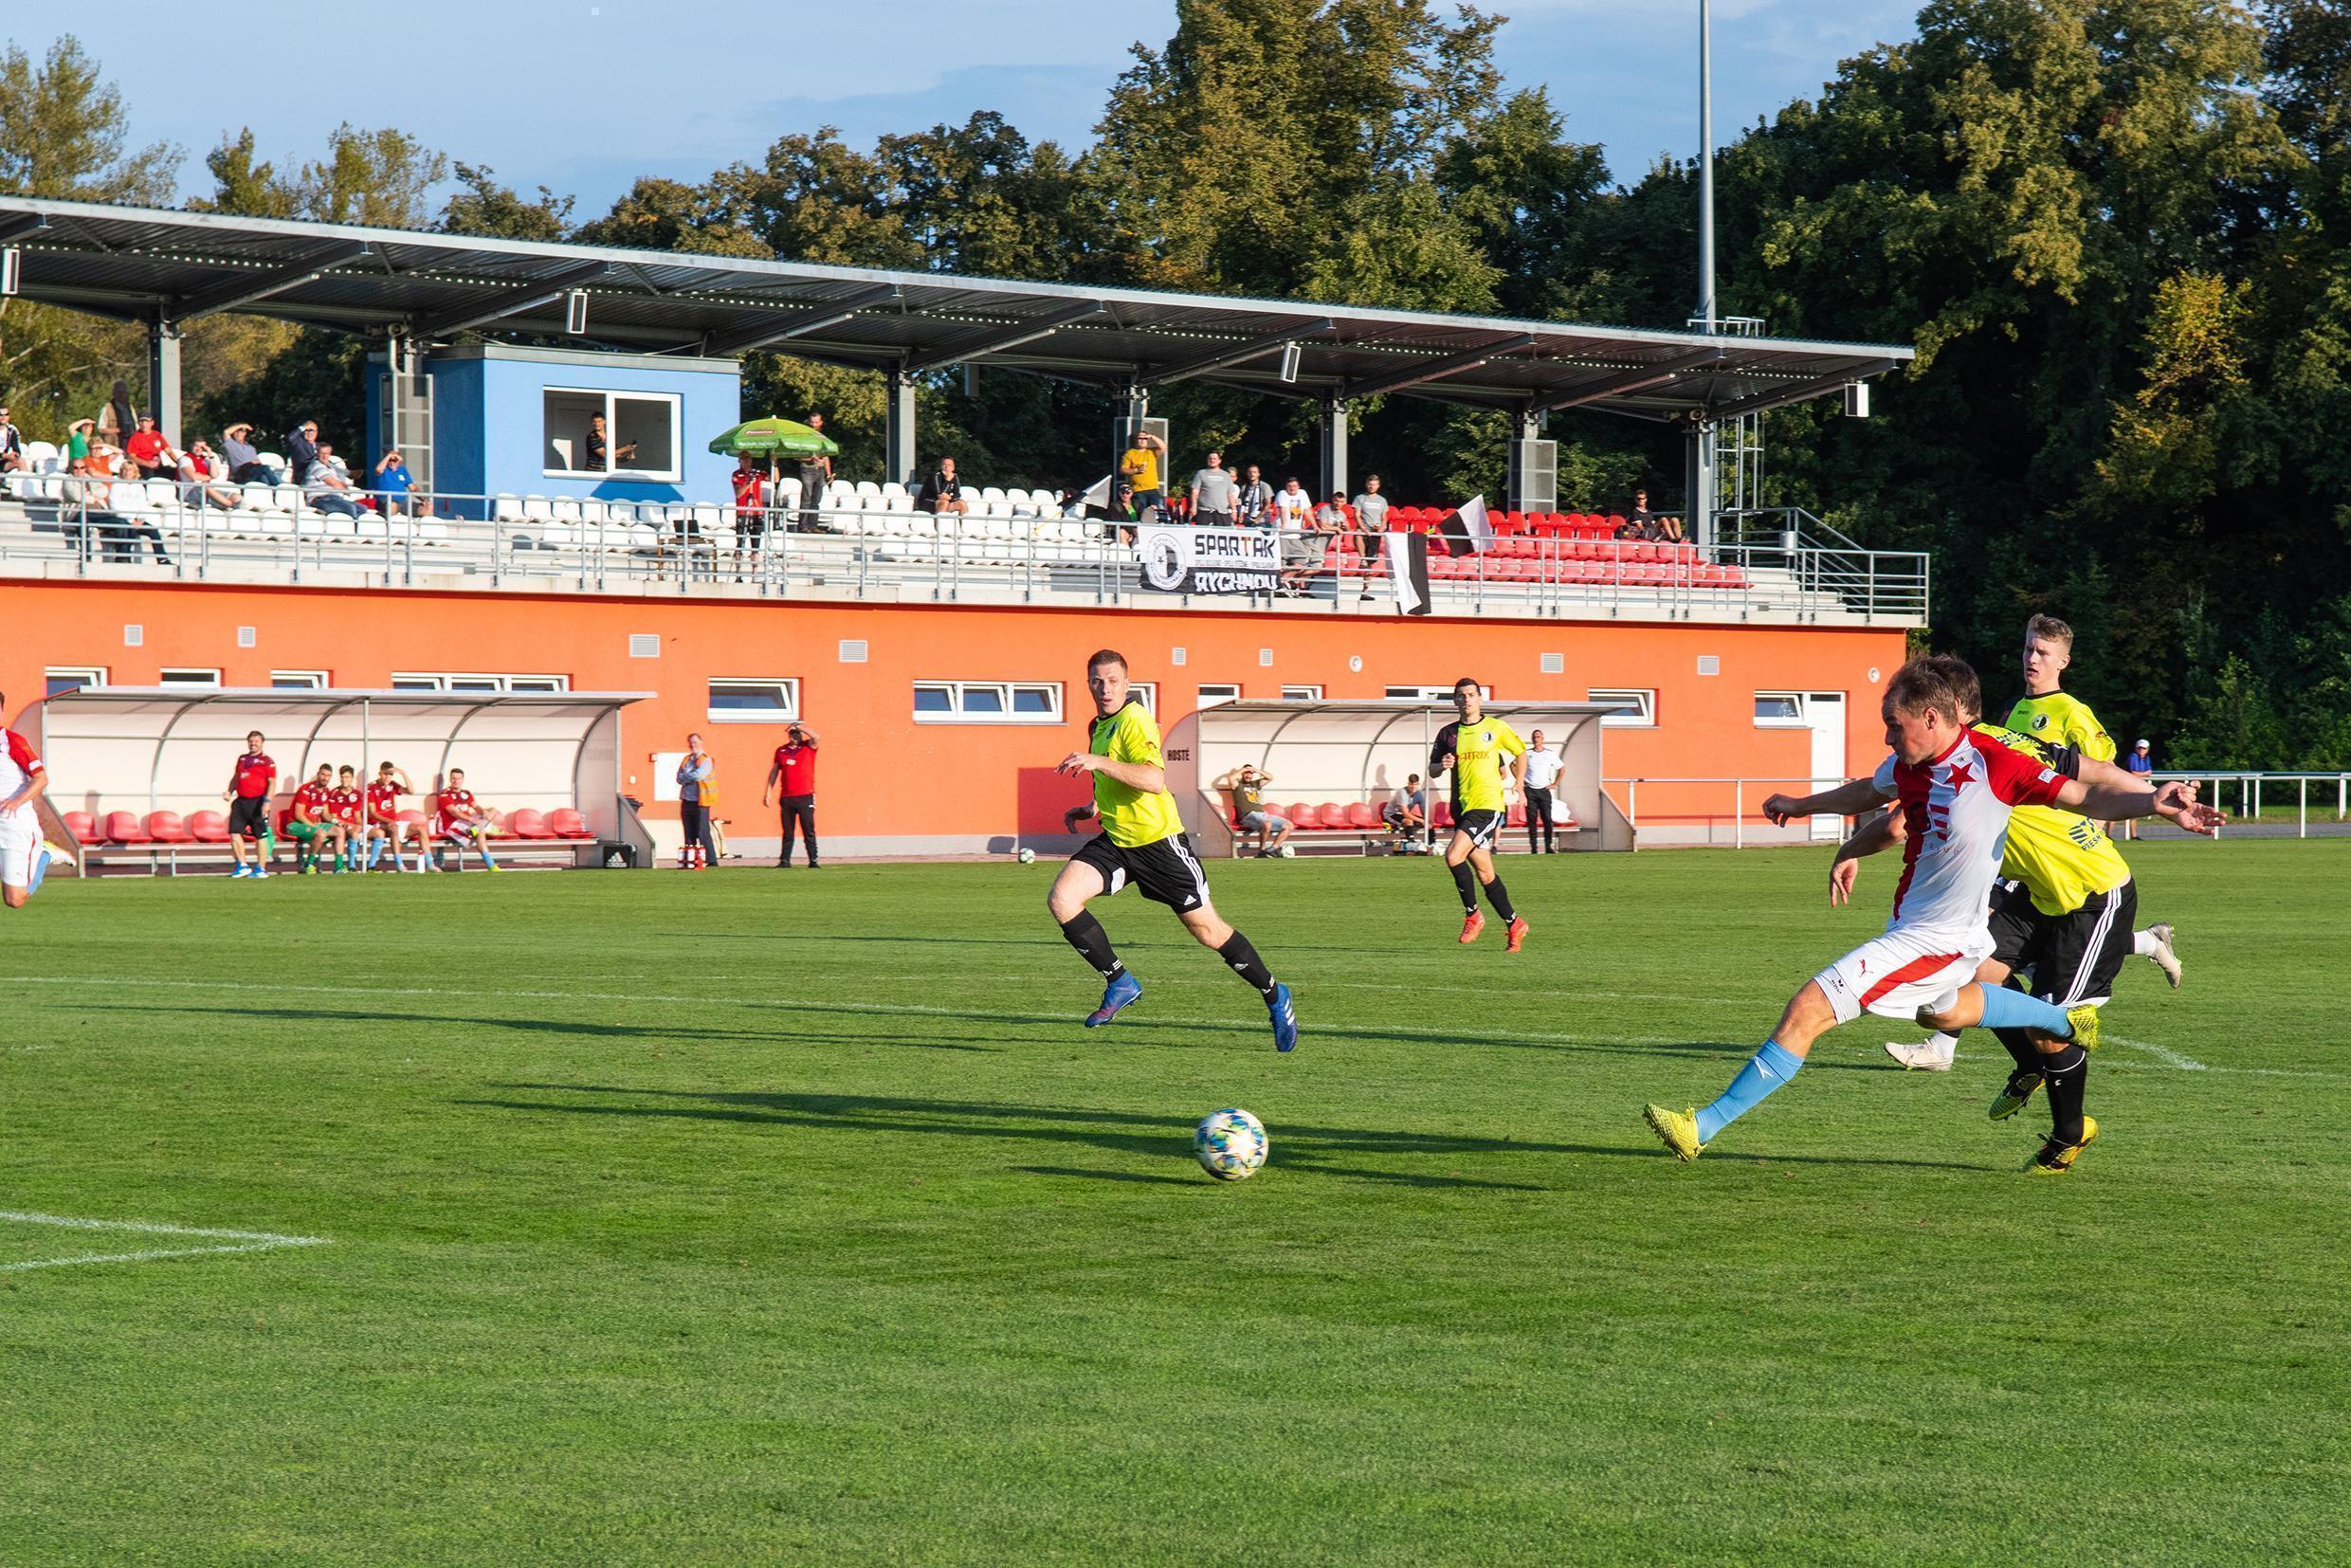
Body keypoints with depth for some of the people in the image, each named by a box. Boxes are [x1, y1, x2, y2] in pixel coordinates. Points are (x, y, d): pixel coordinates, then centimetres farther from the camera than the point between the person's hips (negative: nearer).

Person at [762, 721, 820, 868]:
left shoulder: (808, 747, 4)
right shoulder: (781, 751, 13)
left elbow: (815, 737, -18)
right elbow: (774, 772, 17)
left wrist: (798, 726, -9)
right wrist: (768, 792, 13)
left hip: (805, 797, -3)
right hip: (786, 798, 3)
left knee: (809, 831, -4)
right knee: (787, 832, 6)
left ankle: (813, 861, -1)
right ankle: (785, 861, 9)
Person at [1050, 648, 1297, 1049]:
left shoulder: (1134, 721, -17)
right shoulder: (1099, 726, 12)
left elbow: (1153, 779, -34)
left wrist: (1098, 761, -39)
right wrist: (1092, 809, 17)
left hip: (1158, 840, -8)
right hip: (1115, 840, 8)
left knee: (1207, 930, 1)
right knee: (1061, 899, -15)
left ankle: (1275, 996, 21)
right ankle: (1120, 984, -3)